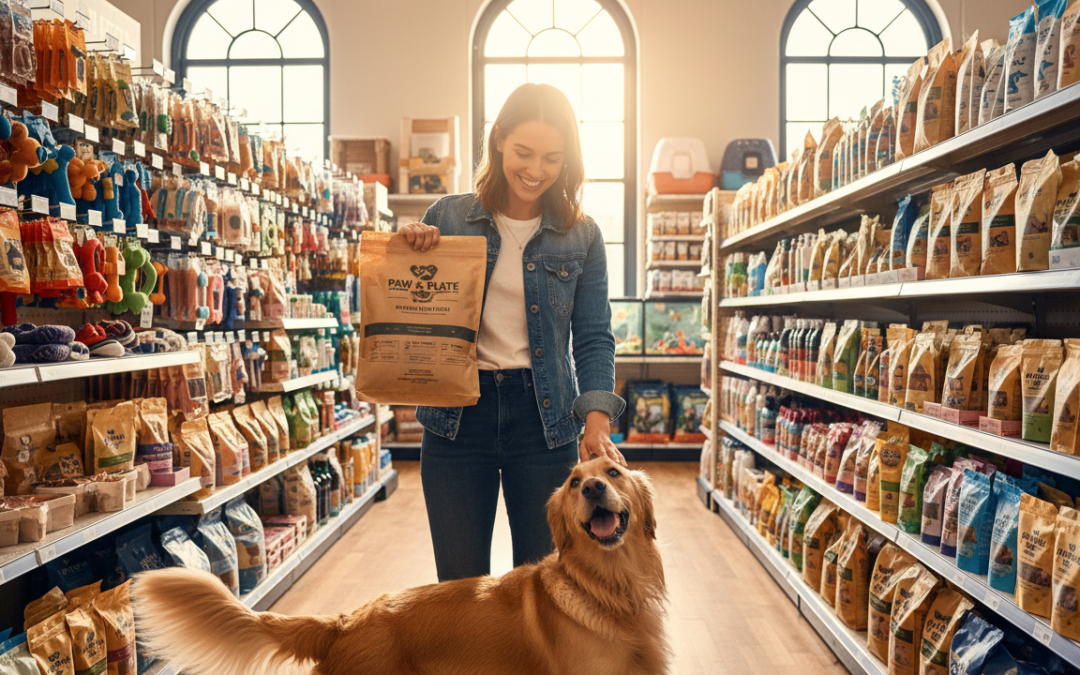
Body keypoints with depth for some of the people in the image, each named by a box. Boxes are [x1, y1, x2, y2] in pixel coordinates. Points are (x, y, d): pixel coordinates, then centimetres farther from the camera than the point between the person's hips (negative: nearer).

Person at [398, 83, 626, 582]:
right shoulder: (448, 217, 2)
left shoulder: (581, 236, 2)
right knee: (459, 584, 10)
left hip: (545, 417, 0)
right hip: (457, 414, 0)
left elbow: (593, 336, 0)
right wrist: (411, 250, -12)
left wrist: (596, 422, -13)